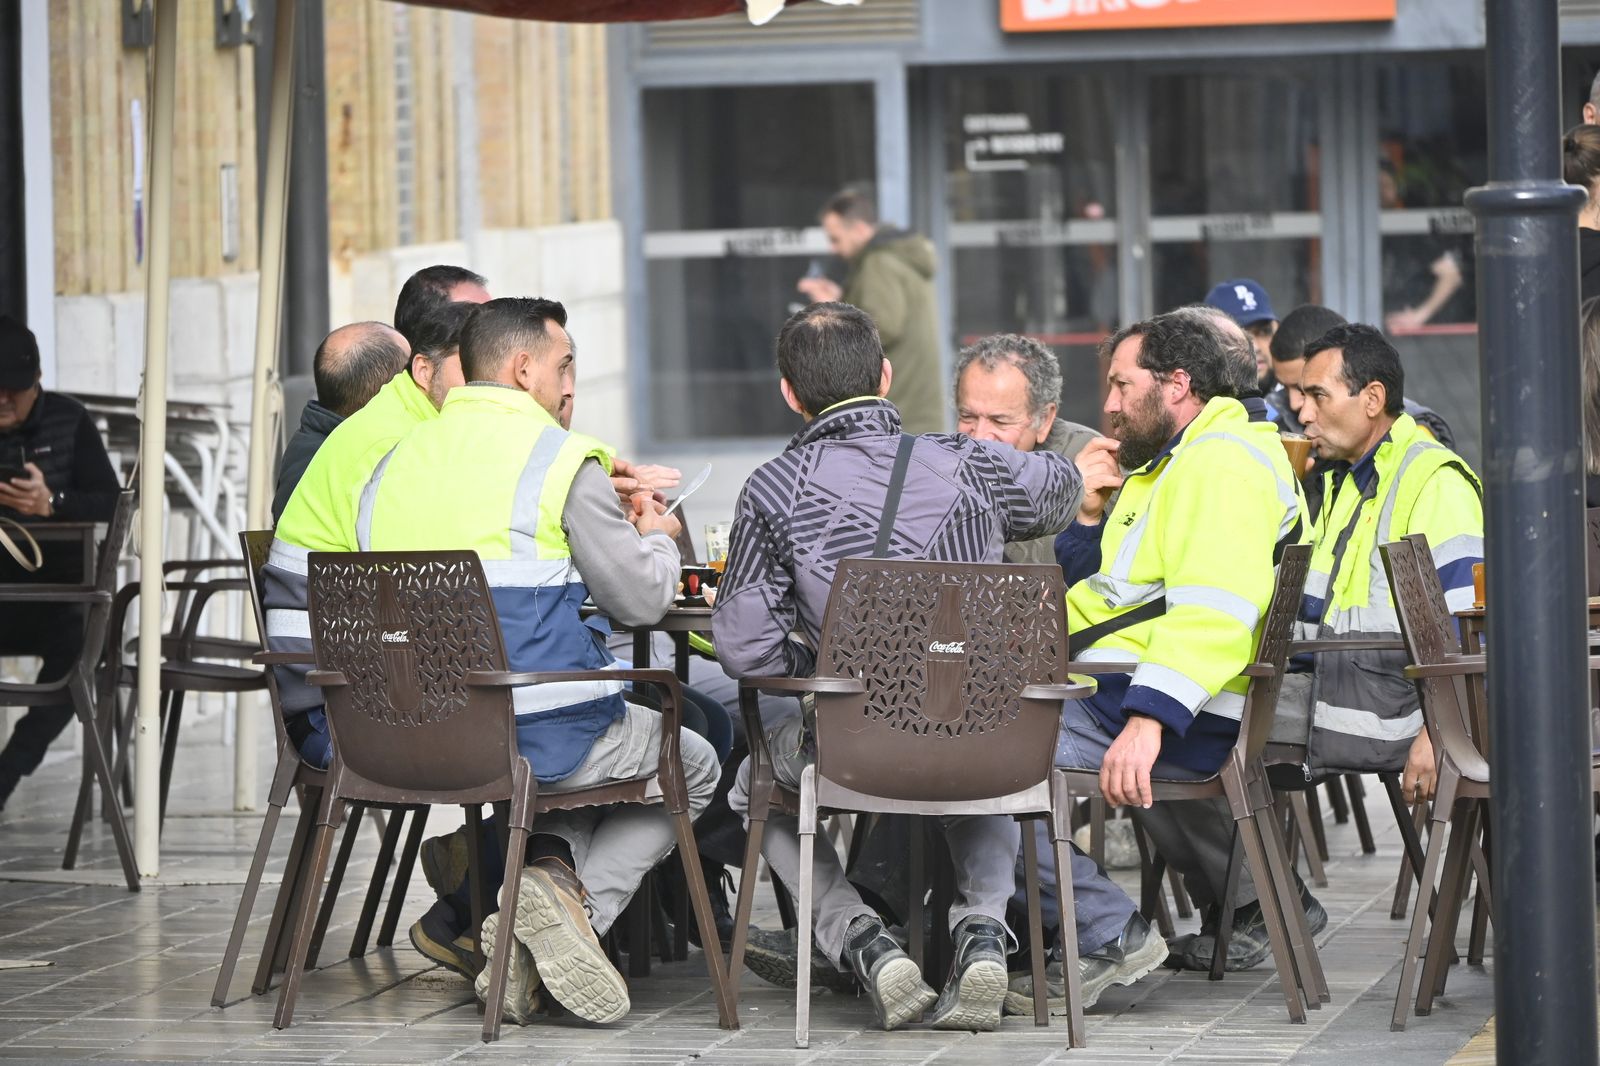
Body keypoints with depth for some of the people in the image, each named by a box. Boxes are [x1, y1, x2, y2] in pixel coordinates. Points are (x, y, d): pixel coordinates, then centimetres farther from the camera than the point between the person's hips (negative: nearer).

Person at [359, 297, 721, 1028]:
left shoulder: (398, 461, 10)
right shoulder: (560, 458, -7)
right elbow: (640, 599, -4)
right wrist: (657, 539, 19)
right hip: (539, 735, -6)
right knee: (692, 768, 21)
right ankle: (574, 906, -3)